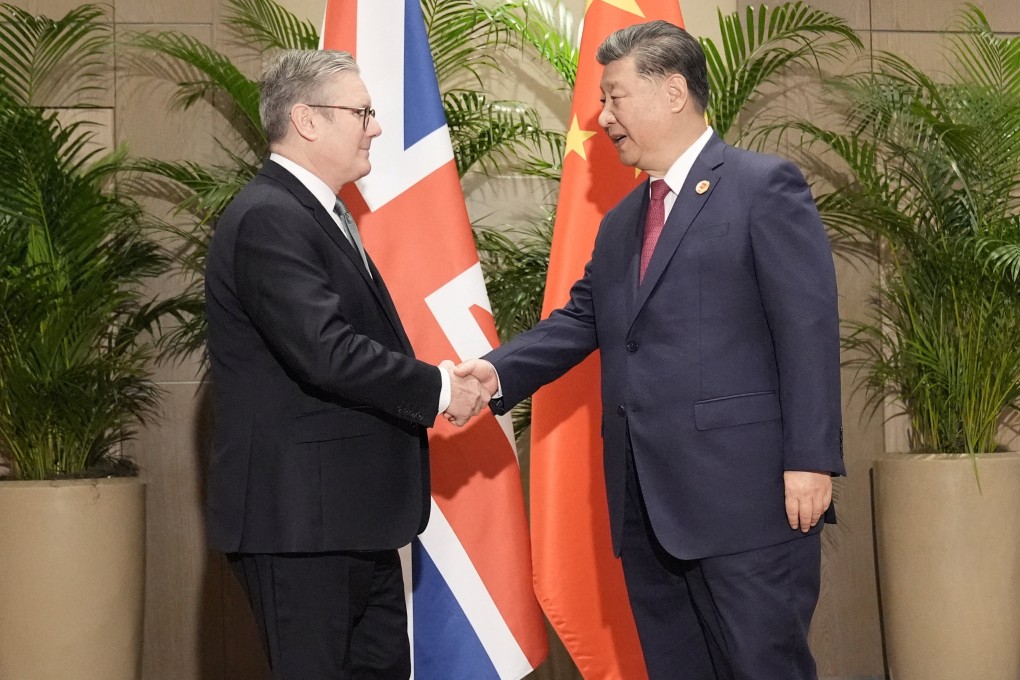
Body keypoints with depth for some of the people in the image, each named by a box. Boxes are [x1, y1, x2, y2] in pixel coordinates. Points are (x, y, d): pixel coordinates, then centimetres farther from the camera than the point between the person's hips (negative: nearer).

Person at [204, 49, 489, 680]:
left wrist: (437, 380, 3)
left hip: (353, 510, 10)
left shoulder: (321, 213, 16)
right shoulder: (268, 220, -18)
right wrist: (438, 388, -15)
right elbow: (327, 352, -27)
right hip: (300, 515, -10)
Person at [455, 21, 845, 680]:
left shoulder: (764, 186, -3)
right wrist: (500, 370, -3)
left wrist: (811, 458, -16)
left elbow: (809, 327, -9)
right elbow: (581, 318, 16)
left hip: (745, 493, -7)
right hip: (648, 503, 8)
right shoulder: (620, 224, 21)